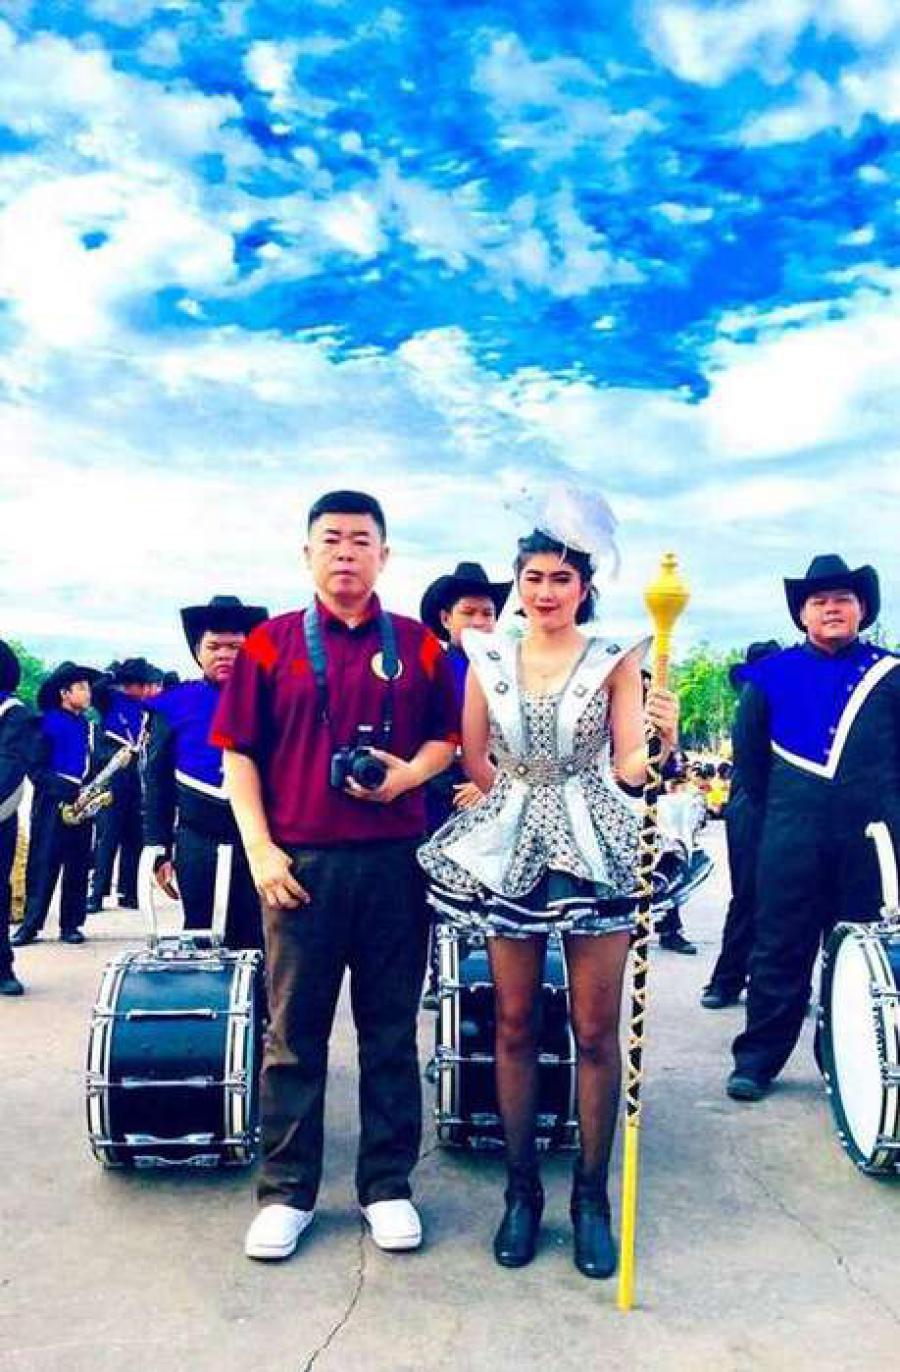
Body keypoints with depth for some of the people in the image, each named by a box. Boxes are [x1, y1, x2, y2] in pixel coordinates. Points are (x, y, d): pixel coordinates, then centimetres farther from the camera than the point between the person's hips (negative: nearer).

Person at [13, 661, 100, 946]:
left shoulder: (87, 725, 14)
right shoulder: (47, 723, -5)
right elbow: (35, 769, -10)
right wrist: (66, 790, -17)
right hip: (53, 805, -5)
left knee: (78, 867, 6)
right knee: (43, 864, -4)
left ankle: (70, 924, 12)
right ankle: (30, 925, 2)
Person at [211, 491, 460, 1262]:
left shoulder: (418, 646, 7)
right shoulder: (271, 643, 4)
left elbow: (447, 737, 11)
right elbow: (239, 753, 3)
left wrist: (408, 774, -10)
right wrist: (260, 848, -5)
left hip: (395, 860, 1)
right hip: (300, 862, -1)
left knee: (391, 1030, 10)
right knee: (295, 1031, 8)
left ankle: (388, 1184, 24)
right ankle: (287, 1191, 22)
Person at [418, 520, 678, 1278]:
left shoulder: (615, 660, 1)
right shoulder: (488, 660, 6)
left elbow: (629, 767, -5)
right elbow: (472, 761, 10)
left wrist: (664, 740, -22)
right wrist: (516, 795, 0)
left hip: (594, 851, -2)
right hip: (511, 851, 2)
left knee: (596, 1032, 4)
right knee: (515, 1026, 9)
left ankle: (592, 1194, 20)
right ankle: (522, 1189, 24)